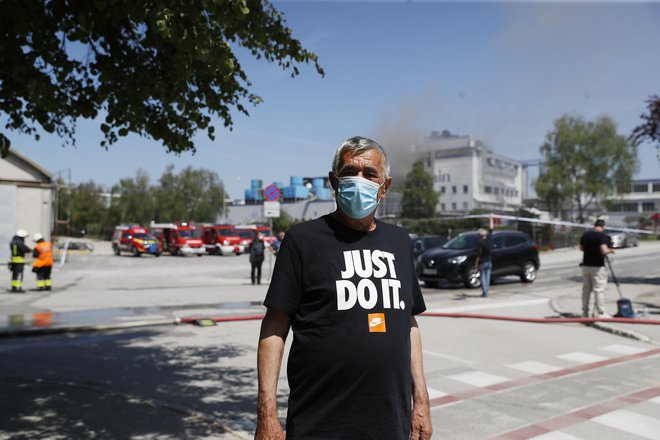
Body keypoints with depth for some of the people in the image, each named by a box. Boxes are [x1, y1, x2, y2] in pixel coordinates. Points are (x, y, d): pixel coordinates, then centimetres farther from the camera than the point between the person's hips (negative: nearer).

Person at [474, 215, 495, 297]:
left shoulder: (480, 242, -15)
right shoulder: (489, 239, 0)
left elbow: (479, 254, -19)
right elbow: (490, 230, 15)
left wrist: (476, 263, -11)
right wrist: (491, 220, 26)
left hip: (482, 263, -5)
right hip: (489, 262, 5)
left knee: (483, 277, -1)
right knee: (487, 277, 10)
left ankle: (485, 292, -5)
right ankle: (486, 292, 12)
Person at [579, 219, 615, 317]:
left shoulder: (585, 235, 6)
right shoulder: (603, 236, -13)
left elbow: (581, 248, 18)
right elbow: (604, 251, -24)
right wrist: (610, 250, -4)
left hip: (586, 265, 6)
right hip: (597, 266, -6)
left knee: (586, 289, 13)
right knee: (599, 290, -1)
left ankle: (585, 312, 18)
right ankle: (601, 313, 2)